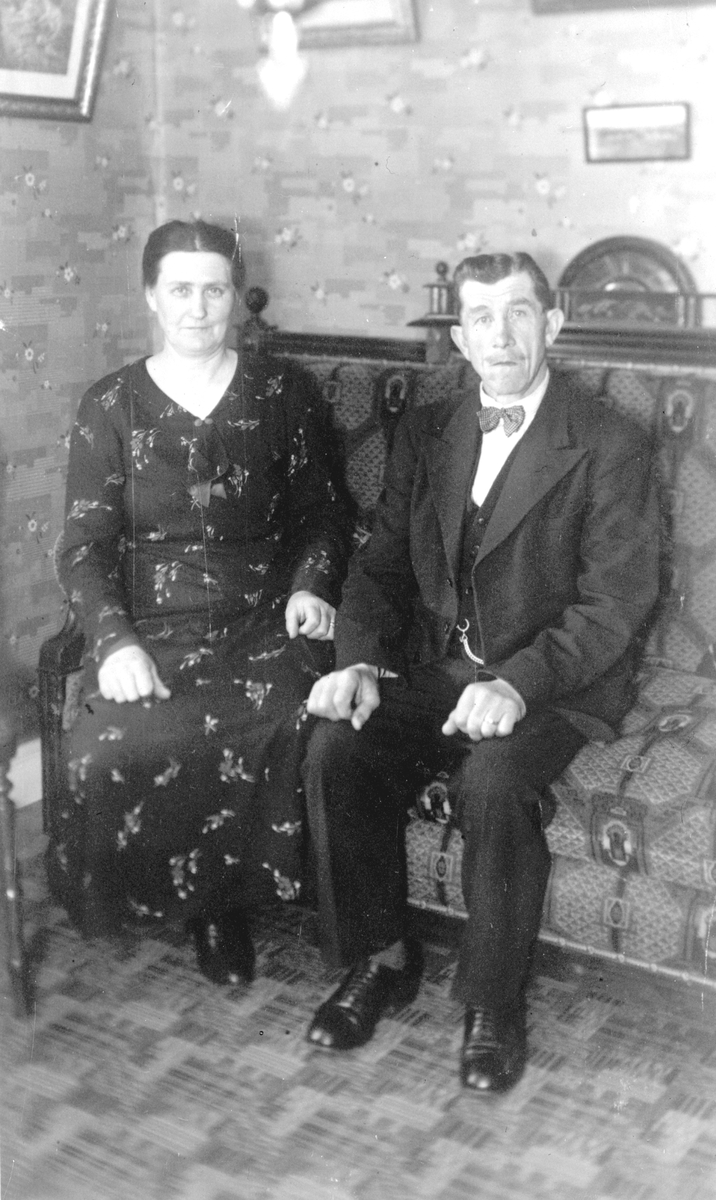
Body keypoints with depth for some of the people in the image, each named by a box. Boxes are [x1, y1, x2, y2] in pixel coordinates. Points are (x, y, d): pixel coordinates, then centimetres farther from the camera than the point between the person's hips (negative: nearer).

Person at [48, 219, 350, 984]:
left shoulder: (281, 392, 8)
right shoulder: (109, 407, 6)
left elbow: (320, 512, 14)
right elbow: (85, 547, 1)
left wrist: (310, 585, -6)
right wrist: (114, 640, -16)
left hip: (264, 628, 1)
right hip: (150, 634, 0)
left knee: (300, 729, -31)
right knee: (116, 754, -31)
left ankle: (218, 895, -3)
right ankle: (209, 900, 1)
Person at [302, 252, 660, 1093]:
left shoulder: (609, 448, -5)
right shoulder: (423, 433, 12)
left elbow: (614, 604, -11)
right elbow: (381, 564, 9)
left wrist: (518, 684, -26)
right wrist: (359, 661, -10)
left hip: (554, 689, -4)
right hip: (432, 669, 5)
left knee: (493, 781, -33)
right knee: (334, 748, -22)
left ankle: (493, 1002, -9)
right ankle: (380, 959, 0)